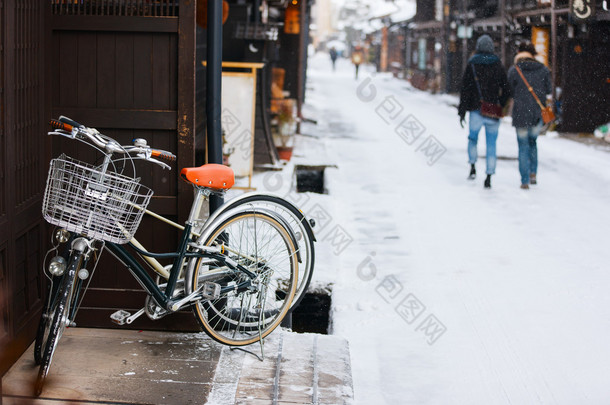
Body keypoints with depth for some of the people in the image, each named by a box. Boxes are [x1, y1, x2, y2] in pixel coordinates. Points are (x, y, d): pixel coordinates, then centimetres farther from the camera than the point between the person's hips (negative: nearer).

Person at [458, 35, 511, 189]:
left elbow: (465, 89, -4)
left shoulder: (471, 65, -2)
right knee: (491, 144, 4)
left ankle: (473, 168, 9)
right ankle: (489, 177, 1)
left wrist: (462, 111, 0)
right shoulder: (498, 65, 4)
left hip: (476, 110, -1)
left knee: (472, 138, 20)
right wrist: (502, 109, 15)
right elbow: (506, 89, 5)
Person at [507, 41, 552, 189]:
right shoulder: (543, 69, 1)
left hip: (521, 114, -2)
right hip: (538, 115, 2)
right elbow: (548, 90, 5)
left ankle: (525, 181, 2)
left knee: (523, 146, 5)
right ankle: (533, 173, 16)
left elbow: (510, 92, -2)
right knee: (532, 141, 23)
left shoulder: (514, 70, -6)